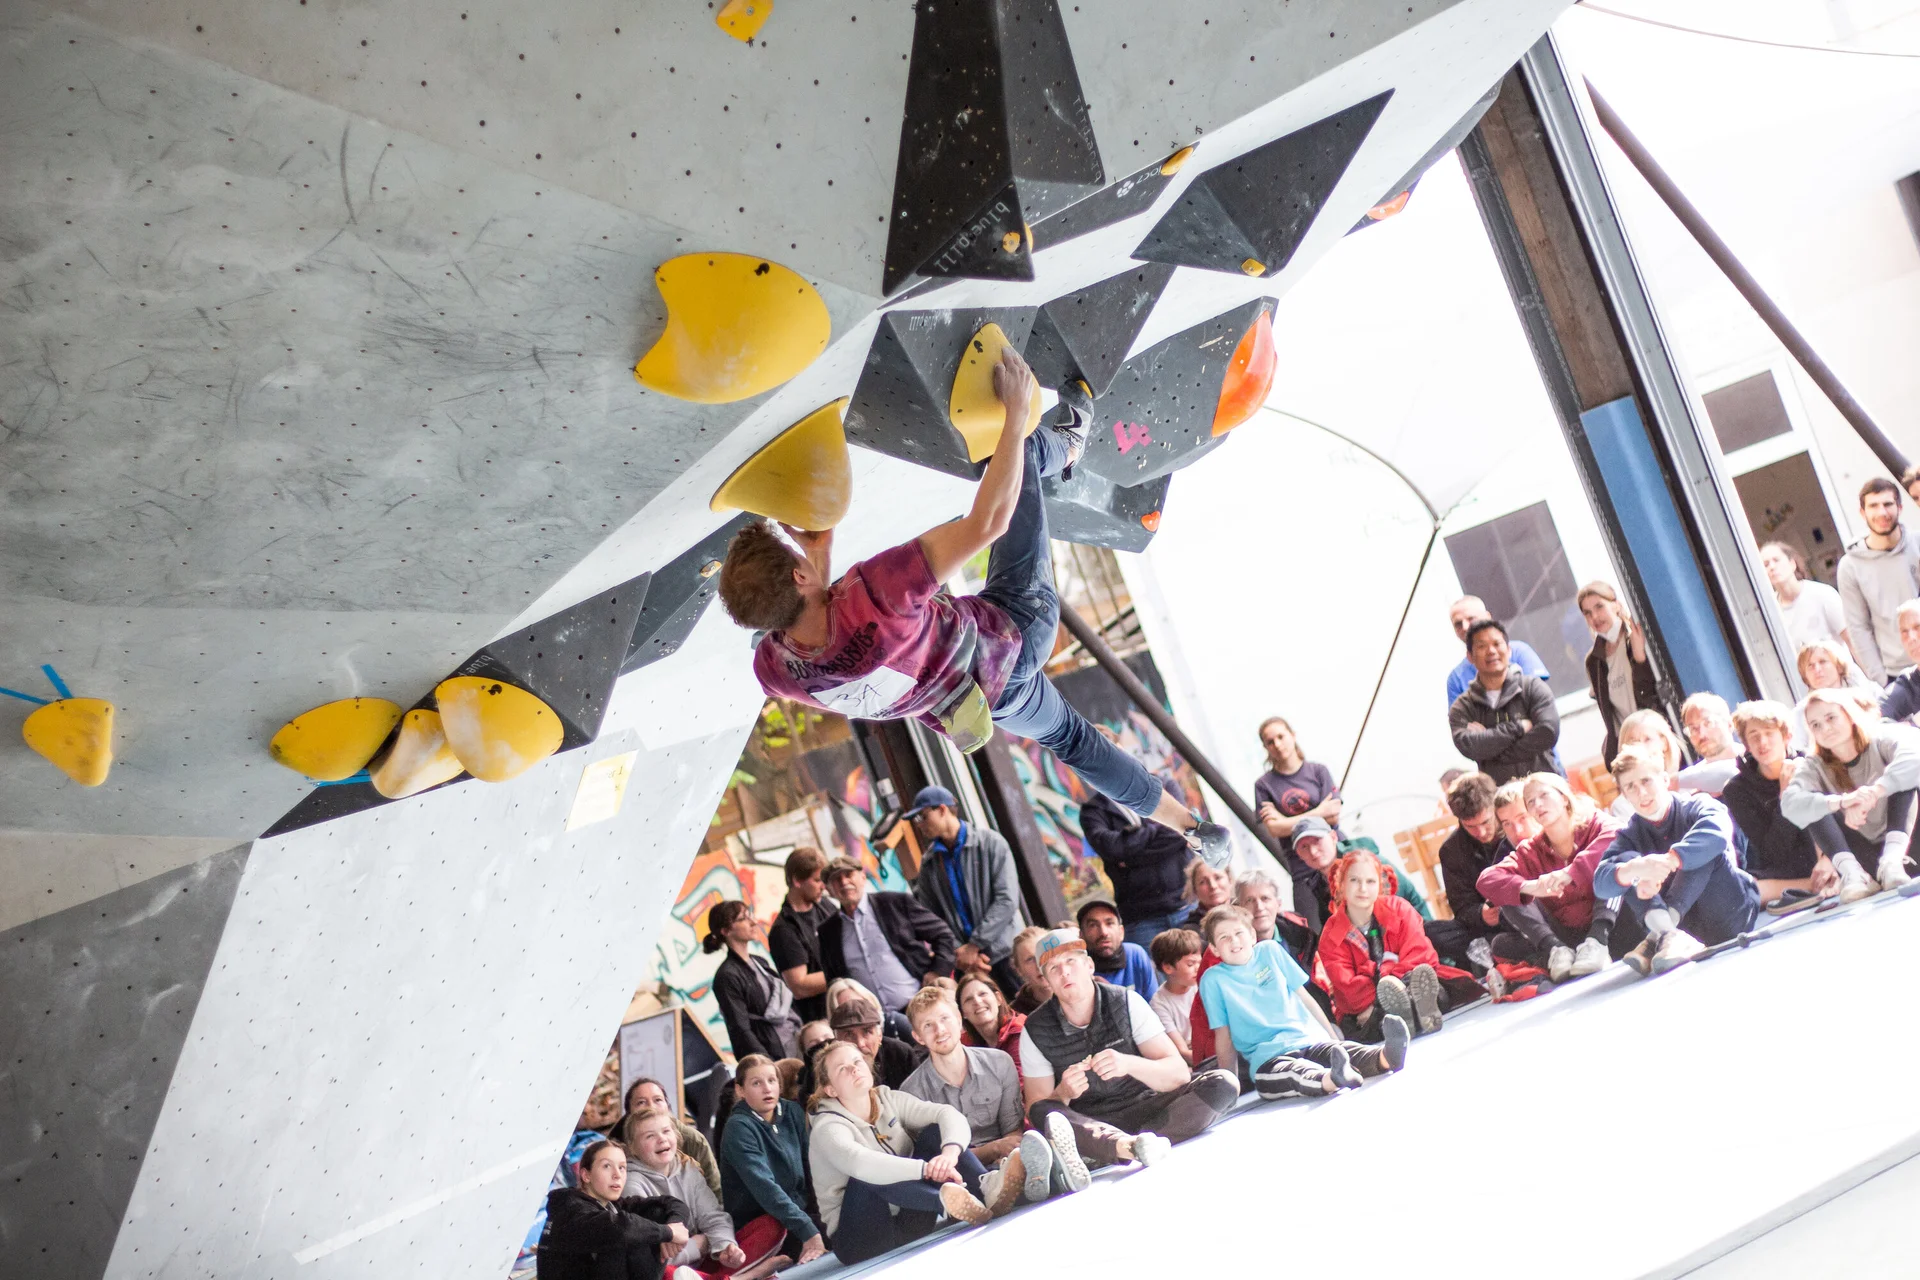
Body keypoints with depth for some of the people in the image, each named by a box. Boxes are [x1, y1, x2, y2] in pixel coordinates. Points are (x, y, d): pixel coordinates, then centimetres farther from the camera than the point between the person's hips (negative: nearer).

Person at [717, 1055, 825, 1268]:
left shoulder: (793, 1112, 4)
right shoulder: (739, 1128, -16)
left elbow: (810, 1165, 6)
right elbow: (765, 1188, -26)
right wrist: (808, 1232, -33)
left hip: (800, 1210, 7)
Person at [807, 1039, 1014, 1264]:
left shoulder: (888, 1099, 4)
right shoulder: (827, 1128, -14)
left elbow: (948, 1114, -11)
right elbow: (858, 1163, -37)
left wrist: (950, 1152, -34)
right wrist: (927, 1168, -46)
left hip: (909, 1225, 6)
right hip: (862, 1238, -5)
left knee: (935, 1131, -9)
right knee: (869, 1174, -32)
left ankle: (986, 1186, -35)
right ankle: (947, 1201, -51)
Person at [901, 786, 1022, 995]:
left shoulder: (990, 843, -2)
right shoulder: (929, 862, 9)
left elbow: (1007, 899, -10)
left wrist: (974, 946, -13)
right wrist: (958, 954, -8)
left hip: (1004, 954, -3)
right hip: (964, 961, 3)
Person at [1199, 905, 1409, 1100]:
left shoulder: (1270, 950, 14)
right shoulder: (1214, 980, 4)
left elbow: (1305, 998, 18)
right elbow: (1223, 1037, 6)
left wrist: (1333, 1038, 16)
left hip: (1312, 1041, 4)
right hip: (1267, 1058, -4)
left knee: (1345, 1052, -29)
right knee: (1299, 1074, -38)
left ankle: (1386, 1056, -58)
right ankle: (1334, 1079, -69)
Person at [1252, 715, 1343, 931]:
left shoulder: (1319, 772, 7)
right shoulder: (1264, 785, 4)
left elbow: (1333, 816, -4)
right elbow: (1274, 829, -6)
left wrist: (1286, 820, -6)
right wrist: (1318, 812, -6)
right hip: (1303, 870, -1)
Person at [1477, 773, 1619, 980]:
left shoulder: (1595, 824, -3)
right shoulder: (1530, 851, 4)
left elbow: (1617, 839, -28)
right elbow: (1487, 880, -11)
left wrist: (1570, 873, -39)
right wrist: (1529, 887, -32)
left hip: (1607, 928, -3)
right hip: (1566, 936, 3)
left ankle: (1596, 943, -34)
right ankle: (1554, 949, -28)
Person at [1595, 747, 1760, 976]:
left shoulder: (1696, 807, -5)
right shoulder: (1629, 836, 4)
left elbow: (1718, 832, -32)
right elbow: (1600, 884, -15)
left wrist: (1667, 862, -42)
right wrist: (1633, 869, -37)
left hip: (1731, 918, -3)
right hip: (1684, 926, 3)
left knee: (1704, 850, -25)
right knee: (1625, 861, -11)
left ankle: (1656, 940, -39)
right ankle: (1667, 934, -38)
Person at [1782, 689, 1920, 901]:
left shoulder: (1880, 739, -6)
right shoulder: (1814, 767, -1)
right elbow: (1790, 804, -23)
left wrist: (1872, 793, -42)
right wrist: (1842, 801, -40)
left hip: (1902, 847, -1)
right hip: (1862, 857, 2)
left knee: (1902, 775, -18)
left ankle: (1892, 860, -35)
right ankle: (1852, 872, -33)